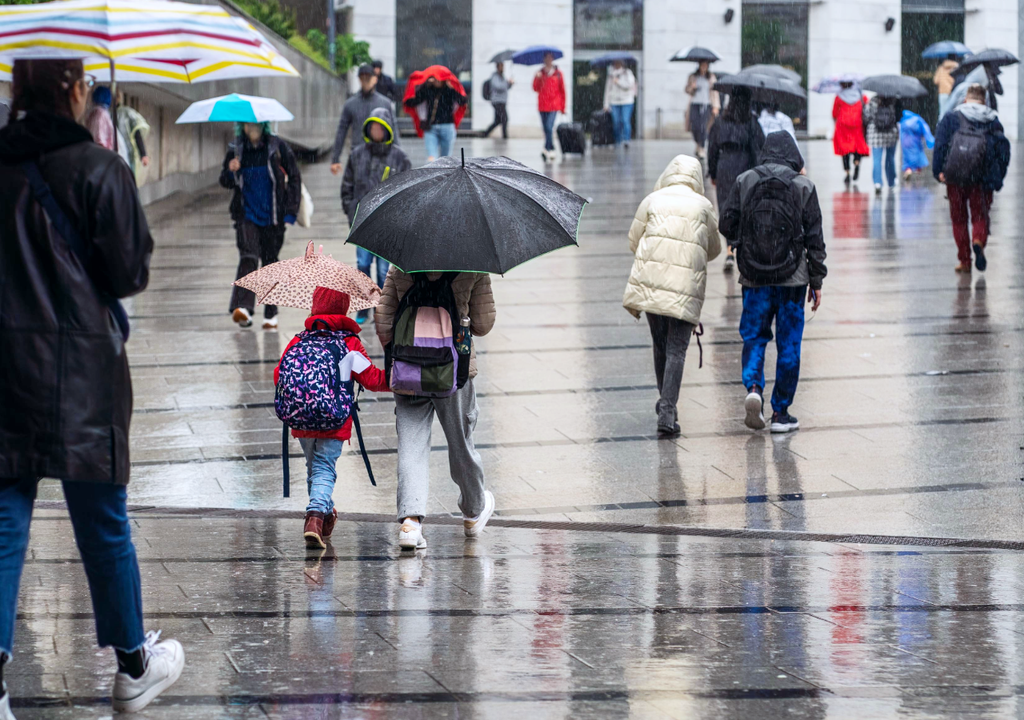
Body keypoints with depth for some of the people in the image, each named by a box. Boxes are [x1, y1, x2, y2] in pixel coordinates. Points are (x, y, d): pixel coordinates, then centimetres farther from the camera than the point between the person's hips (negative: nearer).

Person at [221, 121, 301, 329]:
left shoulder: (277, 147, -2)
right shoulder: (236, 149, 3)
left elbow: (294, 177, 4)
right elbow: (225, 182, 9)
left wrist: (291, 211, -2)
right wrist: (231, 172, -15)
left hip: (272, 217, 0)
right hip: (246, 215, 0)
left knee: (270, 262, 7)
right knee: (248, 258, -18)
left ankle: (271, 314, 17)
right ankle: (243, 308, -30)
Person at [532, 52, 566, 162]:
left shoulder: (558, 73, 4)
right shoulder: (540, 73, 9)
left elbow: (562, 91, 7)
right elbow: (536, 89, 1)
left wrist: (563, 107, 6)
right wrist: (537, 78, -17)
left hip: (554, 105, -3)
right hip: (542, 105, 3)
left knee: (549, 128, -17)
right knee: (546, 129, 7)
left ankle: (547, 150, -15)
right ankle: (552, 151, 17)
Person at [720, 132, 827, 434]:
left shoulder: (744, 182, -3)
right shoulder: (804, 187, -4)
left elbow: (727, 226, 0)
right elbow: (815, 239, -1)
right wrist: (816, 282, 6)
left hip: (754, 276, 1)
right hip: (792, 277, -1)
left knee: (754, 335, 15)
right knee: (788, 343, 8)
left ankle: (753, 386, -11)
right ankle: (781, 412, 10)